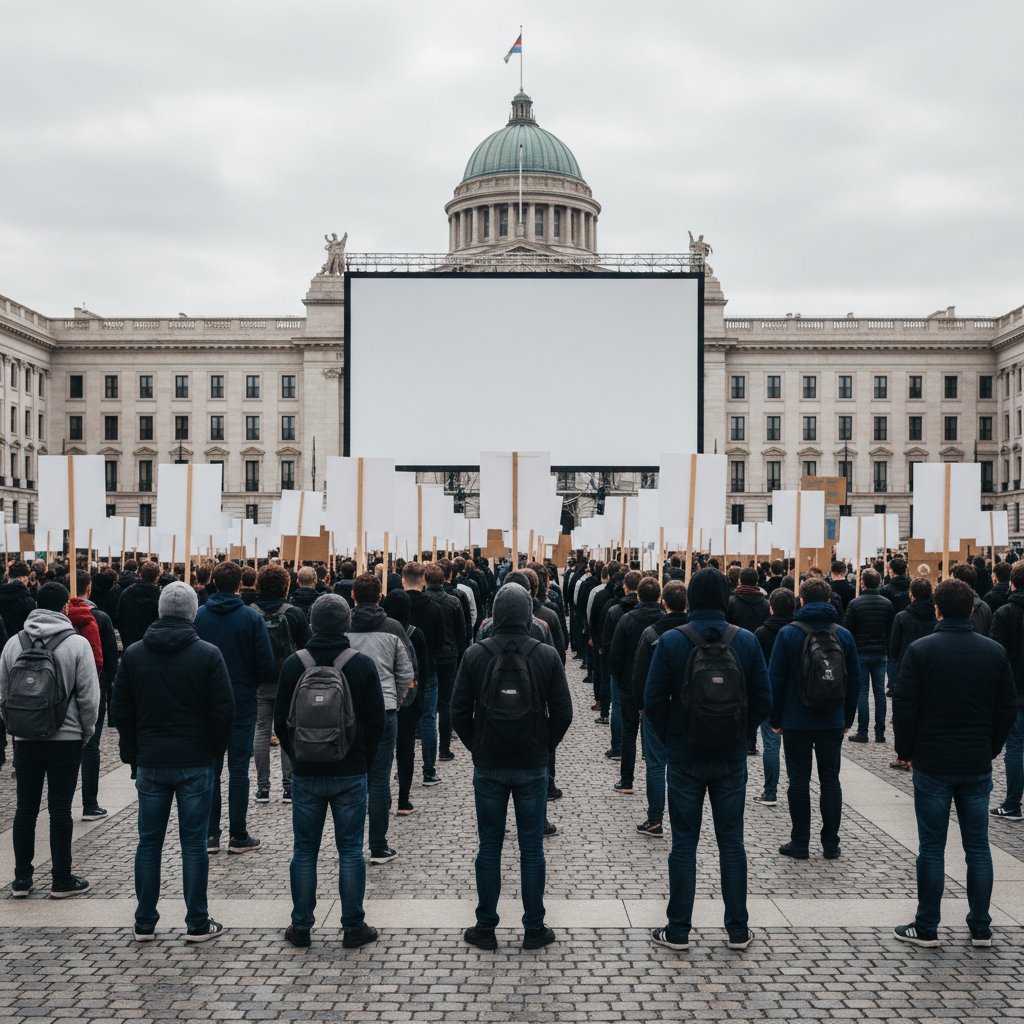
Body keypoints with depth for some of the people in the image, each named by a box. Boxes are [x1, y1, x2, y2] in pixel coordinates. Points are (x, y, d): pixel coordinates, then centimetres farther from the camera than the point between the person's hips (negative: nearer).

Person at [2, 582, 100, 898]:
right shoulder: (77, 643, -11)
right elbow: (89, 697, -10)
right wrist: (86, 732, 4)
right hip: (65, 739, -3)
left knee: (25, 807, 11)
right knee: (60, 809, 3)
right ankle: (61, 880, 9)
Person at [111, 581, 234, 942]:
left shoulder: (133, 654, 2)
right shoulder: (208, 654, -8)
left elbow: (120, 709, 6)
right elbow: (224, 709, -8)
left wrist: (131, 752, 15)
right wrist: (216, 750, 7)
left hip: (150, 763, 3)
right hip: (196, 763, -3)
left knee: (149, 841, 11)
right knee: (194, 843, 3)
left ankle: (144, 923, 17)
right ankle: (197, 923, 8)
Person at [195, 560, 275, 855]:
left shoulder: (198, 617, -3)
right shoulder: (252, 617, -10)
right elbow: (266, 662, -10)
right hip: (242, 701, -2)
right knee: (238, 767, 4)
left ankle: (210, 834, 10)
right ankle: (238, 836, 7)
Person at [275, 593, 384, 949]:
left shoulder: (294, 664, -4)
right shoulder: (362, 665, -6)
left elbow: (281, 721, 2)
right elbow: (376, 722, -3)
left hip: (305, 773, 1)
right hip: (350, 774, -1)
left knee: (304, 850, 10)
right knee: (350, 851, 5)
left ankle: (301, 926, 16)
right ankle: (353, 927, 9)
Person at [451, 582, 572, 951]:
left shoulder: (476, 654, -7)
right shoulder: (547, 656, -7)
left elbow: (459, 713, -4)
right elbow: (563, 713, -3)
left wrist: (477, 748, 10)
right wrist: (544, 748, 11)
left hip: (488, 768, 0)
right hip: (532, 768, 0)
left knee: (489, 848, 9)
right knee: (532, 848, 9)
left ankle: (485, 928, 16)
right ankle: (534, 929, 16)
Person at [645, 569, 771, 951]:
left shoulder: (671, 641, -10)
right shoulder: (746, 641, -5)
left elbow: (653, 701, -10)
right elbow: (763, 700, -2)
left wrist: (669, 739, 5)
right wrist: (737, 732, 11)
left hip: (685, 758, -2)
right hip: (731, 759, 2)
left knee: (684, 843, 7)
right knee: (731, 842, 12)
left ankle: (678, 930, 13)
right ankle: (738, 930, 19)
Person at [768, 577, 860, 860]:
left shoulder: (788, 633, -7)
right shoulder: (843, 635, 2)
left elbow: (776, 679, -7)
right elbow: (855, 679, 5)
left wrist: (775, 719, 2)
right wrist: (848, 718, 13)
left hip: (796, 721, -3)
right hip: (832, 722, 3)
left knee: (799, 781, 4)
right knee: (830, 779, 10)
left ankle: (800, 844, 9)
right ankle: (831, 844, 13)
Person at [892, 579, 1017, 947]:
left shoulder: (920, 650, -10)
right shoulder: (994, 651, 1)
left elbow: (904, 707, -9)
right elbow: (1008, 708, 6)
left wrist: (905, 751, 4)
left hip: (932, 764, -3)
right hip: (977, 765, 3)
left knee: (932, 847, 3)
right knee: (977, 846, 11)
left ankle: (926, 927, 10)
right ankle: (980, 927, 17)